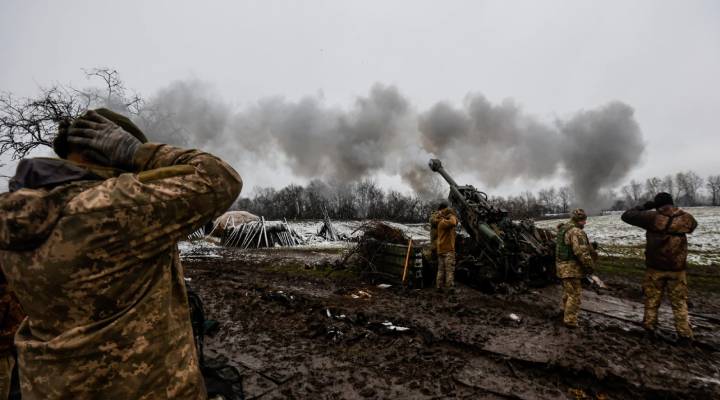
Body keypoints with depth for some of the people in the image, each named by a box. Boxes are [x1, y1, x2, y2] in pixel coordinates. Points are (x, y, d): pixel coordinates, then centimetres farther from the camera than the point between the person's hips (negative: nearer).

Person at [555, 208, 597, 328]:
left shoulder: (563, 228, 11)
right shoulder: (576, 231, -20)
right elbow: (581, 252, -24)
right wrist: (589, 266, -13)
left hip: (562, 265, 10)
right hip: (571, 267, -10)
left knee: (568, 291, 25)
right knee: (575, 293, -2)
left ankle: (565, 311, 41)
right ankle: (570, 320, 2)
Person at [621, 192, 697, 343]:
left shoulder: (652, 217, -13)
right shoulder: (686, 218, -2)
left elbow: (626, 216, -7)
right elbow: (693, 225, 23)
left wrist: (643, 207, 5)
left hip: (655, 267, -2)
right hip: (677, 268, 2)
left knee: (652, 298, 14)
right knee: (679, 302, 11)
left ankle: (649, 326, 23)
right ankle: (685, 334, 13)